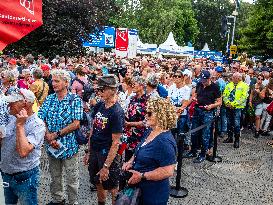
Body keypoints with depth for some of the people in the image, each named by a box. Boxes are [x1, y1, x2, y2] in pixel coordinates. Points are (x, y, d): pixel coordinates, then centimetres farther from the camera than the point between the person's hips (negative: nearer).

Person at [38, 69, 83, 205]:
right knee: (54, 176, 20)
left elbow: (75, 124, -16)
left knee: (72, 179, 9)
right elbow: (41, 120, -2)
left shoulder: (75, 100, -10)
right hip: (51, 145, 5)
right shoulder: (49, 99, 3)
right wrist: (48, 136, -16)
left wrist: (56, 135, -17)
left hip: (69, 145, -4)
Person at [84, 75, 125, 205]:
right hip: (94, 151, 7)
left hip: (107, 154, -6)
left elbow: (115, 142, -20)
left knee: (113, 189, 10)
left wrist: (106, 166, -20)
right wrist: (89, 152, 10)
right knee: (99, 184, 21)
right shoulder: (99, 106, 0)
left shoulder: (117, 112, -20)